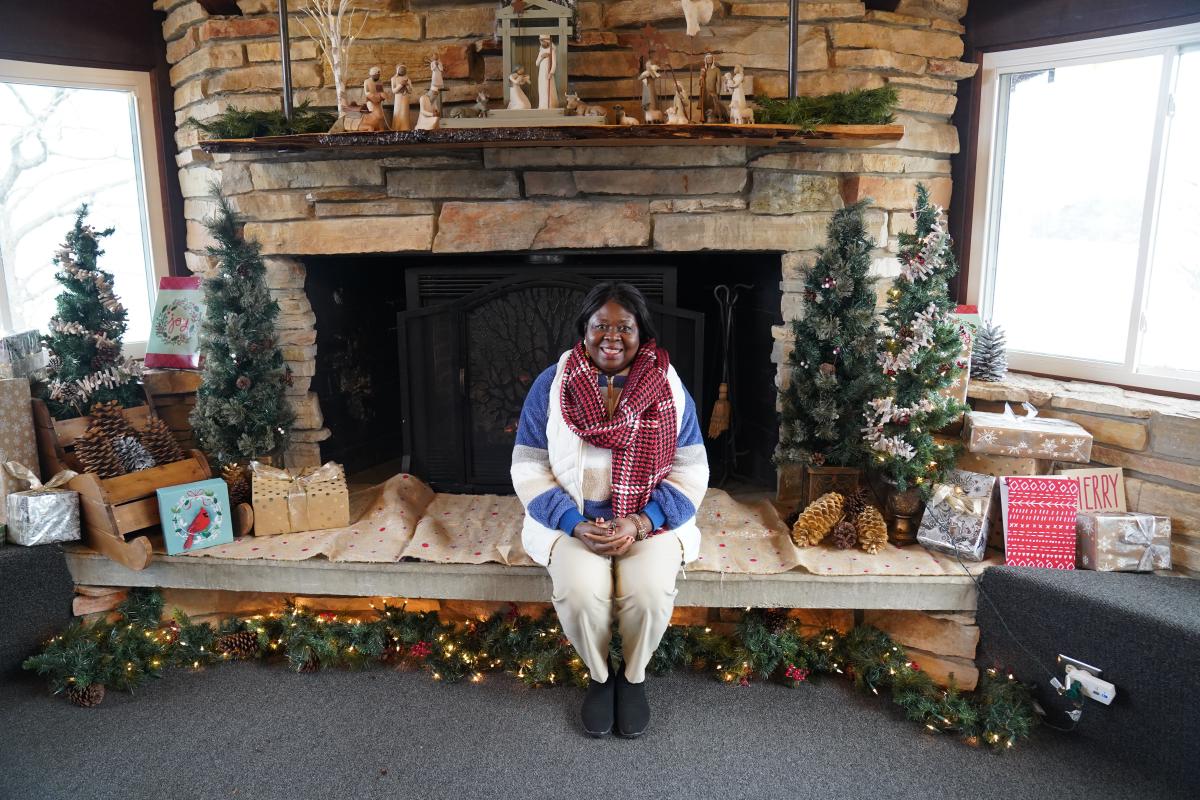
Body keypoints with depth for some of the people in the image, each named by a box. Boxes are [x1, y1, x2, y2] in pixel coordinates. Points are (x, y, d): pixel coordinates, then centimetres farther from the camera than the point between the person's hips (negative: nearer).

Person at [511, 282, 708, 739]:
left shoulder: (668, 389, -3)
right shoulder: (552, 385, -4)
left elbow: (690, 473, -4)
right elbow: (528, 470, -4)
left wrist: (638, 524, -18)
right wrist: (576, 525, -18)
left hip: (650, 519, 0)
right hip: (572, 519, 0)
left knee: (650, 591, -27)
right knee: (580, 592, -27)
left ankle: (634, 677, 8)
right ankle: (598, 676, 7)